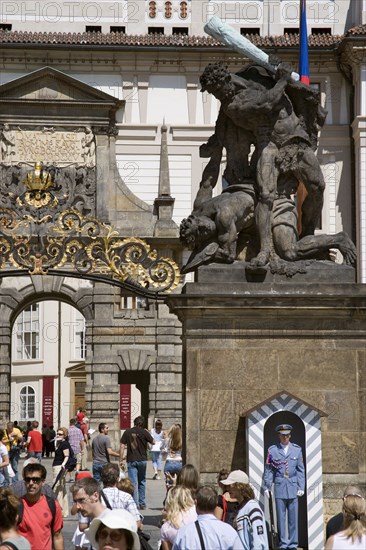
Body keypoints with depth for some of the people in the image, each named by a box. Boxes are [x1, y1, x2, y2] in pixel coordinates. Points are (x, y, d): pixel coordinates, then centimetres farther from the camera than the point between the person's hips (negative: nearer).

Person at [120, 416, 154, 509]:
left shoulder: (127, 432, 0)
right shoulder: (144, 432, -4)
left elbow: (122, 447, -2)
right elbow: (153, 442, 6)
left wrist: (122, 459, 4)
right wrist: (148, 433, 21)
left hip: (131, 460, 0)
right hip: (142, 459, 0)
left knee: (134, 483, -1)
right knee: (142, 481, 15)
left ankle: (135, 504, -6)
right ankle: (142, 504, 17)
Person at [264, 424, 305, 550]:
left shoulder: (297, 450, 8)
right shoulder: (272, 450, 4)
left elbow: (301, 470, 9)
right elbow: (268, 470, 5)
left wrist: (301, 487, 3)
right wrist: (267, 487, 0)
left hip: (293, 487, 1)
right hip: (279, 487, -1)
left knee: (293, 517, 2)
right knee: (281, 517, 1)